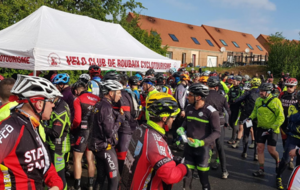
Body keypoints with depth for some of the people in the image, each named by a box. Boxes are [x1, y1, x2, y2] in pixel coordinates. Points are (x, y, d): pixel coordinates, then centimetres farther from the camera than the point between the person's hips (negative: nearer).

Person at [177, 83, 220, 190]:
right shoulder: (189, 108, -1)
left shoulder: (211, 111, -18)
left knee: (203, 178, 8)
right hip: (189, 147, 5)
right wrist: (182, 128, -4)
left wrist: (201, 142, -25)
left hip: (203, 148, -5)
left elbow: (217, 132, -14)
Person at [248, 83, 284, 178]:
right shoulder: (258, 100, 0)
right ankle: (261, 169, 13)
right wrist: (250, 117, -2)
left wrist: (272, 128, -20)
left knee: (271, 150, -1)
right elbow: (255, 111, 17)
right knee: (260, 148, 2)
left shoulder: (275, 101, -16)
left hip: (272, 129, -4)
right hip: (261, 128, 5)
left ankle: (278, 161, 32)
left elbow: (281, 117, -14)